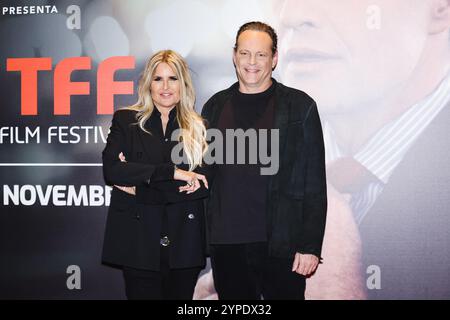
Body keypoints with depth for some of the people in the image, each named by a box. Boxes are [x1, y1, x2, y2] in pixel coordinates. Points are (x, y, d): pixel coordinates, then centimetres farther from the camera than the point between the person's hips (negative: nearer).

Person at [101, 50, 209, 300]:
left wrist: (140, 187, -8)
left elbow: (204, 184, -3)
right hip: (139, 241, -1)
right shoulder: (126, 120, 6)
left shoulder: (198, 127, 7)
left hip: (184, 242, 1)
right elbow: (111, 170, -9)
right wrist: (172, 172, -17)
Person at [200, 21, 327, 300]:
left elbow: (315, 184, -3)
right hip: (225, 245, 3)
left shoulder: (300, 106, -1)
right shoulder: (216, 107, 9)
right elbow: (205, 174, 14)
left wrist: (310, 246, -8)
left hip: (280, 245, -3)